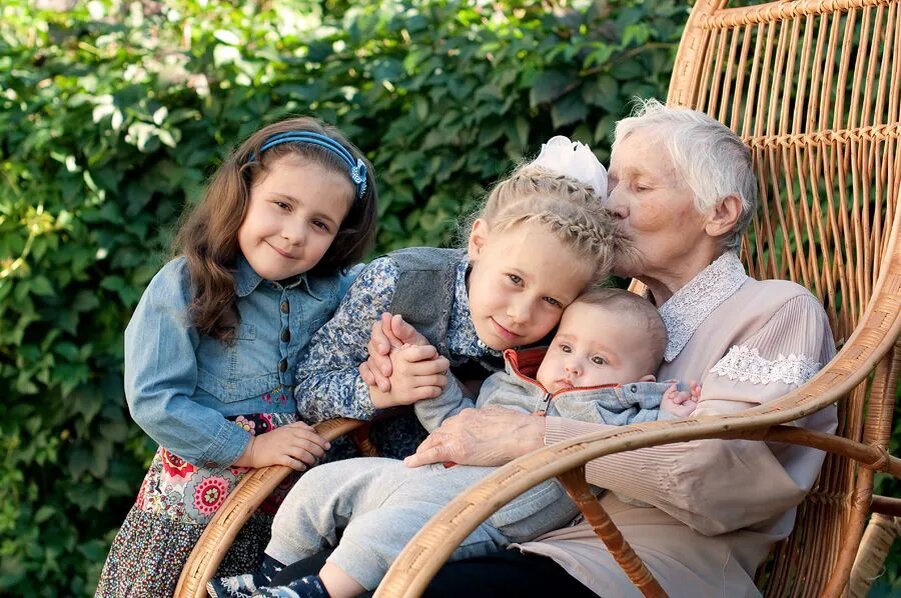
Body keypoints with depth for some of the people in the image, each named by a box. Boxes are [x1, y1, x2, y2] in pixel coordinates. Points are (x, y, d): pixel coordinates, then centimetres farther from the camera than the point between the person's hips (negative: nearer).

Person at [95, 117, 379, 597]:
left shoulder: (339, 291, 1)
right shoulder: (181, 288, -11)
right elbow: (153, 401, -15)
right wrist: (248, 448, -16)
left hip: (295, 506, 4)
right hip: (193, 512, -3)